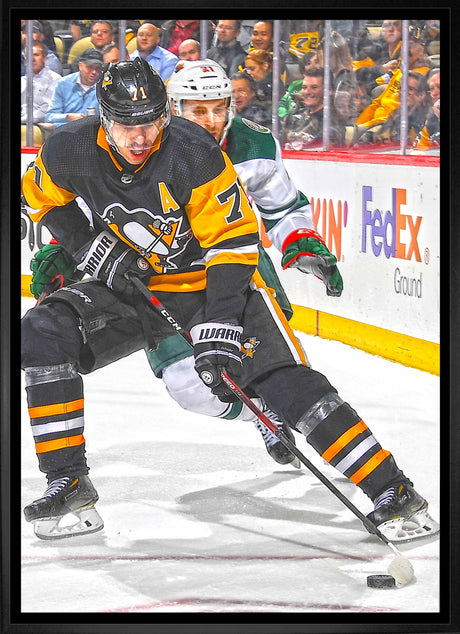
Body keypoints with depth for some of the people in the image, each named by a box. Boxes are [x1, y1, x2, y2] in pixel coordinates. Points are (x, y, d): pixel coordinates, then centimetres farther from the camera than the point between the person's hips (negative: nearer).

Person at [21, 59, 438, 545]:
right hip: (130, 282, 4)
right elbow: (42, 198, 7)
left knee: (286, 379, -18)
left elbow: (233, 243, -22)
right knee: (44, 333, -17)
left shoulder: (195, 154, -27)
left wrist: (218, 328, -29)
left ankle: (390, 490, -15)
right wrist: (88, 247, -8)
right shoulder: (72, 152, -16)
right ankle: (68, 485, -9)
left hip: (210, 281, -4)